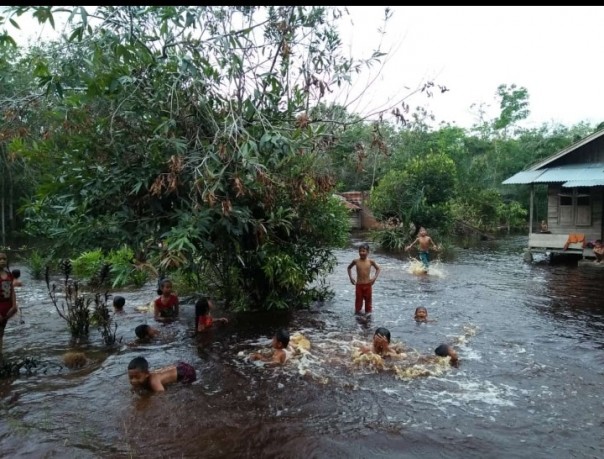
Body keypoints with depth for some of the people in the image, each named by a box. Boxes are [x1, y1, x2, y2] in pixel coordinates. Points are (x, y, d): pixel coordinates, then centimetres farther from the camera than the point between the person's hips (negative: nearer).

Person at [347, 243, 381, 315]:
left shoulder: (370, 261, -8)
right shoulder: (356, 261, -7)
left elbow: (378, 268, 7)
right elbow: (349, 268, 11)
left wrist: (375, 278, -3)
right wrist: (351, 278, 3)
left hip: (368, 284, 0)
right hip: (358, 284, 0)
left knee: (368, 299, 13)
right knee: (358, 299, 8)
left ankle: (368, 312, 29)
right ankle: (357, 311, 24)